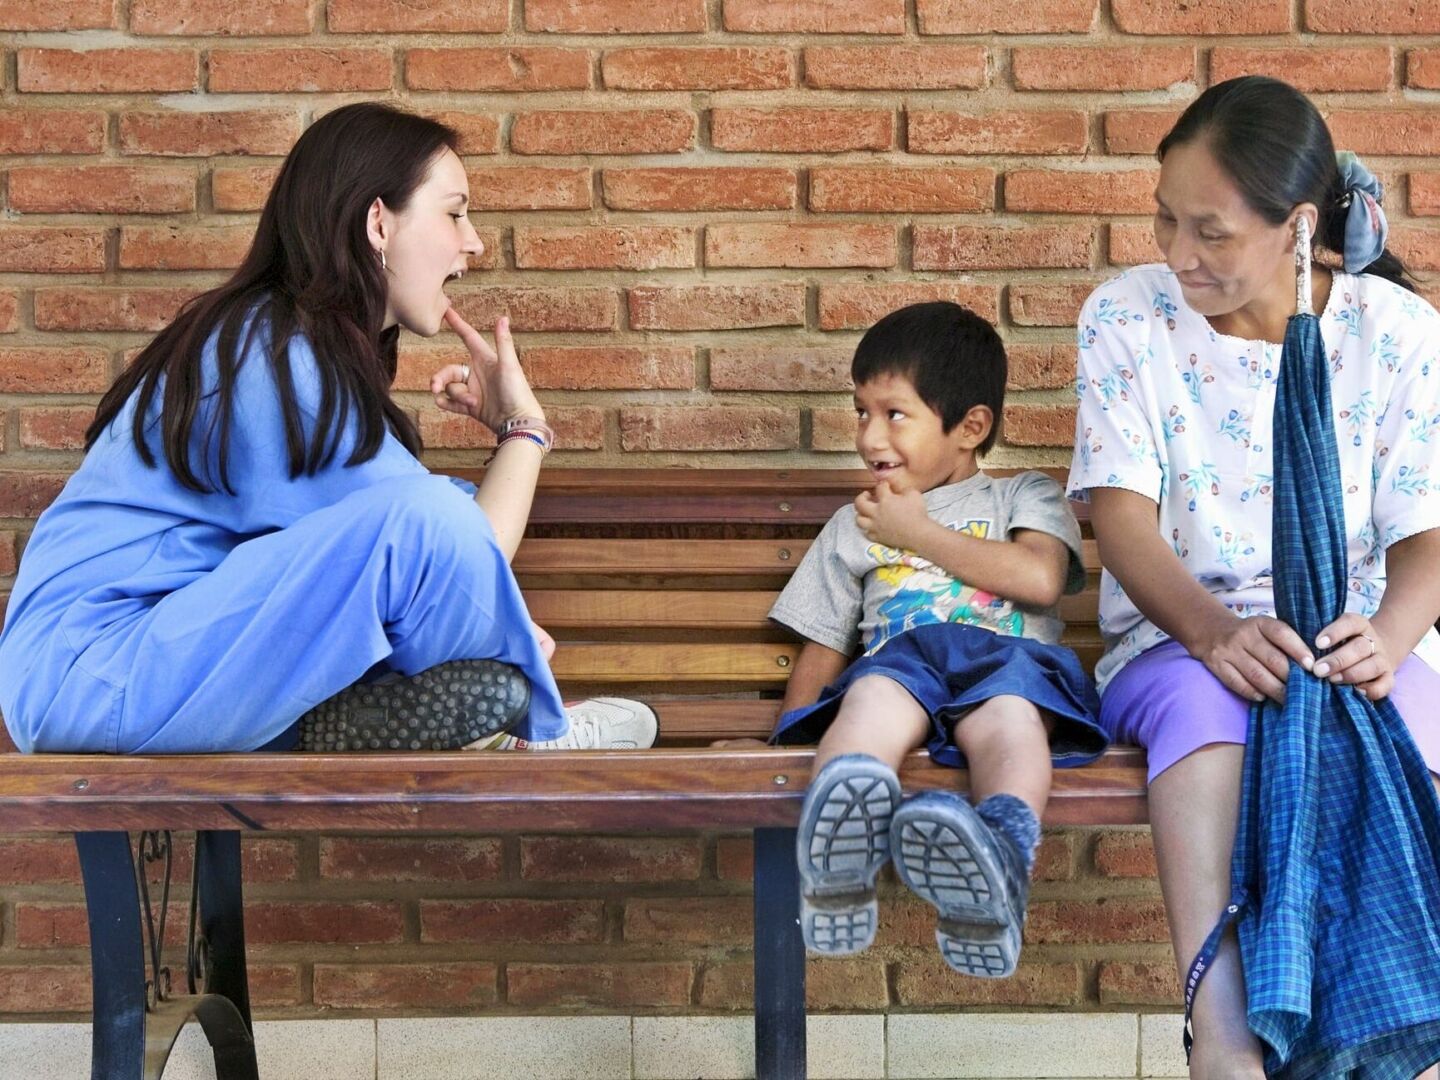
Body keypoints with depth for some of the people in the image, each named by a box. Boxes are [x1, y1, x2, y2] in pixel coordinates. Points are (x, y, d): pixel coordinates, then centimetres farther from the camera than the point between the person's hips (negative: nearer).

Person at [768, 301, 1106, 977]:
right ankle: (835, 868, -70)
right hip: (898, 658, 1)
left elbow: (1040, 579, 3)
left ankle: (1000, 852, -71)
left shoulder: (1024, 496, 26)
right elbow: (821, 654, 29)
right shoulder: (852, 527, 34)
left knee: (1010, 718, -39)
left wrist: (919, 533, 11)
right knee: (873, 700, -38)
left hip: (1008, 658, 0)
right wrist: (795, 735, 9)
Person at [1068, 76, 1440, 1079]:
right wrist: (1211, 628, -29)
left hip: (1355, 636, 1)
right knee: (1200, 692, -38)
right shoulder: (1128, 318, -1)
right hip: (1178, 635, 0)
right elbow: (1123, 515, -8)